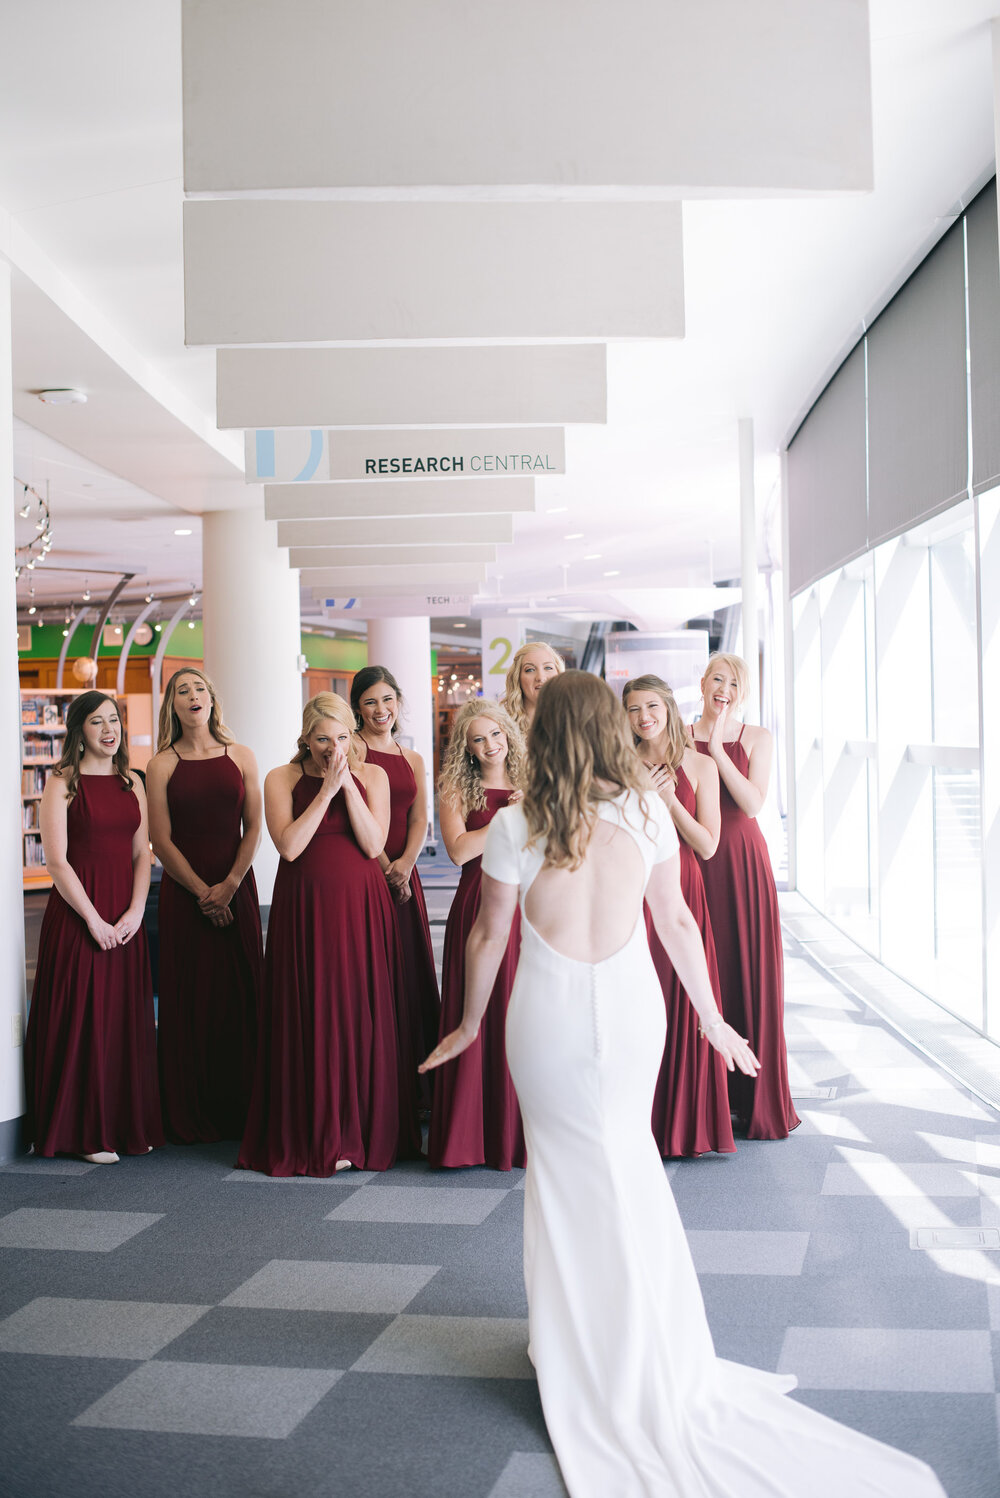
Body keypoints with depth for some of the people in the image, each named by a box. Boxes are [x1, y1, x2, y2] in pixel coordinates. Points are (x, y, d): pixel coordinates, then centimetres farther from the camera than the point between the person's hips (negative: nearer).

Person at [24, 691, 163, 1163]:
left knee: (127, 1018, 8)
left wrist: (135, 911, -5)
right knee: (82, 1020, -1)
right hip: (77, 913, -5)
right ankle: (86, 1133, 9)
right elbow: (57, 861, -10)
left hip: (125, 916, 5)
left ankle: (129, 1125, 19)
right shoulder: (61, 784, -4)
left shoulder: (132, 784, 12)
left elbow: (141, 854, 9)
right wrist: (93, 919, -14)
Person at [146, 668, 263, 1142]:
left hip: (237, 887, 1)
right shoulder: (162, 764, 1)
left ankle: (240, 1111, 13)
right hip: (183, 889, -1)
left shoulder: (240, 756, 6)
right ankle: (192, 1117, 11)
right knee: (190, 998, 1)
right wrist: (202, 891, -9)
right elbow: (161, 841, -2)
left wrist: (229, 885, -10)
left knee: (240, 993, 2)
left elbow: (253, 829, 2)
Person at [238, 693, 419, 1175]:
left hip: (361, 908, 1)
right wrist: (327, 790, -13)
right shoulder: (281, 779, 2)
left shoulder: (372, 776, 6)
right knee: (308, 1016, 0)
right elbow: (289, 845, -12)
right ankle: (312, 1134, 10)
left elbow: (373, 844, -6)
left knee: (361, 1013, 3)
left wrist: (348, 784, -12)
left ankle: (362, 1130, 15)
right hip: (304, 909, -1)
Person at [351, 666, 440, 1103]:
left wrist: (405, 863, -12)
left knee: (409, 972, 6)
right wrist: (384, 867, -12)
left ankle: (412, 1080, 13)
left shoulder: (412, 759, 17)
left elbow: (419, 819, 6)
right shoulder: (352, 749, -1)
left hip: (402, 874, 6)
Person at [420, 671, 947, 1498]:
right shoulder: (646, 811, -3)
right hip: (631, 1004, 2)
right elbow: (676, 921, 6)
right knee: (630, 1166, 19)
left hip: (548, 1012, -2)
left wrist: (469, 1024, 16)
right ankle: (653, 1355, 31)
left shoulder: (514, 825, -9)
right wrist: (712, 1017, 17)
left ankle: (578, 1350, 28)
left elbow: (489, 936, 1)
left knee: (564, 1172, 14)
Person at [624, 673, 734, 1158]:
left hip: (680, 890, -1)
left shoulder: (699, 766, 3)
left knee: (682, 1004, -1)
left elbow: (707, 846, -2)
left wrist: (670, 800, -11)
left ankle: (684, 1123, 12)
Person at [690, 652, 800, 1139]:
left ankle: (752, 1098, 11)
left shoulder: (756, 738, 6)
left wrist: (717, 749, -12)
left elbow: (752, 802, -8)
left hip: (744, 864, 0)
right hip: (695, 863, 0)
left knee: (748, 972, 0)